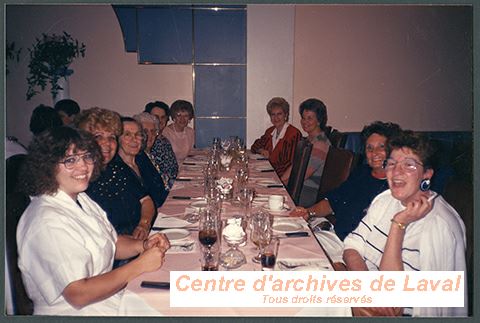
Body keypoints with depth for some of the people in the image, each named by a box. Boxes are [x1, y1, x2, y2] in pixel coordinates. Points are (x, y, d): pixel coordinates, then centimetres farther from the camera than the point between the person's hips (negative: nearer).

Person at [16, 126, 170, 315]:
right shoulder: (49, 223, -24)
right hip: (76, 311, -8)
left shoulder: (82, 199, 6)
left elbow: (112, 243, 14)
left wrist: (143, 245, -6)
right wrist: (140, 265, -21)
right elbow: (78, 295, -25)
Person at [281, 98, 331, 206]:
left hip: (310, 192, -9)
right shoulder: (309, 139, 14)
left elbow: (303, 175, -19)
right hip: (297, 186, 9)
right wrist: (281, 181, 0)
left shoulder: (320, 144, -18)